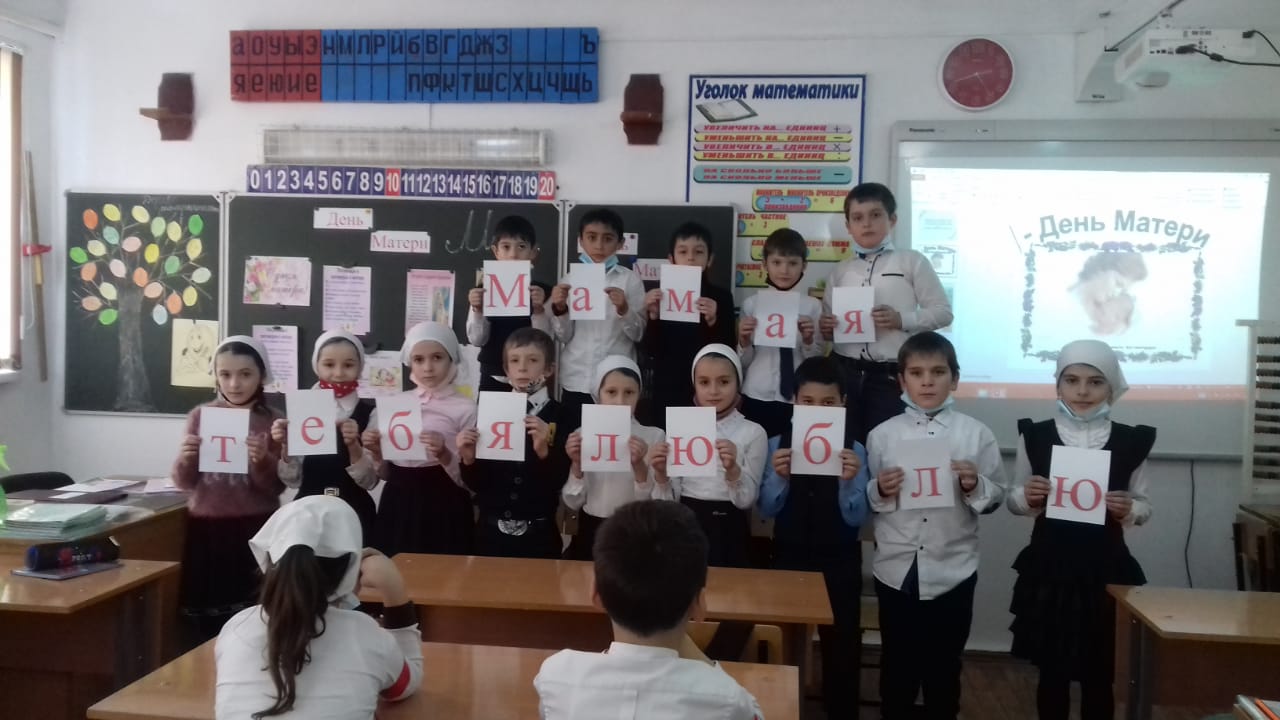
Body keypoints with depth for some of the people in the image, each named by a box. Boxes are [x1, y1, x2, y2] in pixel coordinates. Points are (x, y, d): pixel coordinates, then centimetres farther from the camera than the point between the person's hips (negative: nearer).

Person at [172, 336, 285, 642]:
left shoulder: (272, 420, -2)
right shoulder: (200, 416, 4)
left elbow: (277, 487, -3)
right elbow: (184, 482, 6)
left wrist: (262, 461, -21)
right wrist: (185, 459, -14)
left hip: (254, 530, -2)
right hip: (205, 528, 2)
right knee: (202, 616, 7)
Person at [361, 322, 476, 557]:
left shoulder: (465, 408, -5)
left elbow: (468, 480, -6)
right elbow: (385, 474, 14)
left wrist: (444, 455, -21)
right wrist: (376, 453, -4)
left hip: (444, 510, -4)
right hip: (398, 507, 4)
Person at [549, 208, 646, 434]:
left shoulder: (630, 280, 2)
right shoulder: (570, 279, 6)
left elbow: (638, 334, -2)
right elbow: (563, 336, 3)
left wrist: (624, 309, -18)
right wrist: (560, 309, -13)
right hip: (576, 381, 1)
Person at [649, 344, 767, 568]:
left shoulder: (753, 433, -3)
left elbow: (746, 500, -7)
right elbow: (669, 500, 1)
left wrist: (733, 469, -24)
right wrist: (661, 474, -18)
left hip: (728, 530, -1)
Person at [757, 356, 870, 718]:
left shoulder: (854, 450, -7)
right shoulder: (777, 445, -4)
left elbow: (856, 519, -11)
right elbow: (766, 510, -6)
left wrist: (849, 481, -28)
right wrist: (779, 477, -24)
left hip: (839, 561, -1)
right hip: (789, 556, 1)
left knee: (842, 644, 8)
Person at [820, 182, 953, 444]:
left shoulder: (912, 261, 2)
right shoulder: (840, 270, 12)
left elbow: (943, 311, 0)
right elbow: (827, 322, 18)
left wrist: (901, 319, -15)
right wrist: (825, 328, -5)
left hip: (892, 375, -3)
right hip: (845, 372, 3)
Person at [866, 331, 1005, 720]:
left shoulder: (976, 433, -3)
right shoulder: (882, 435, -2)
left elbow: (997, 496, 1)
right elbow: (865, 502, 2)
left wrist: (974, 486, -19)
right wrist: (880, 491, -19)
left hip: (953, 572, 0)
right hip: (897, 570, 0)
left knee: (944, 667, 14)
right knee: (897, 666, 14)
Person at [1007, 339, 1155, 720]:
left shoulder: (1131, 441, -2)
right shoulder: (1035, 435, -3)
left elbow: (1144, 506, 7)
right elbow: (1014, 500, 6)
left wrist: (1128, 509, -14)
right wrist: (1027, 497, -15)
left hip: (1107, 570, 0)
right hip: (1049, 568, 0)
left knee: (1099, 674, 10)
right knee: (1051, 670, 10)